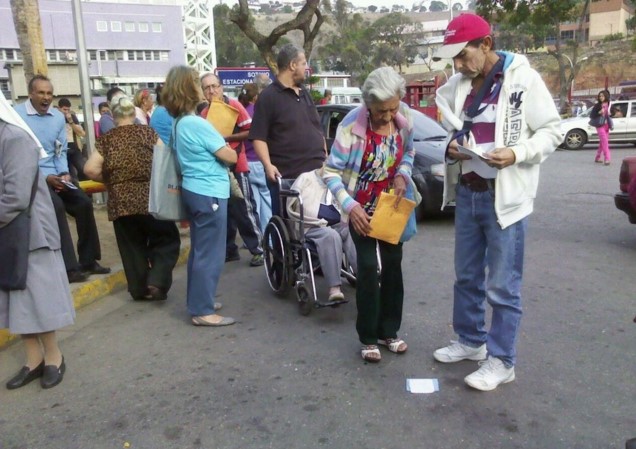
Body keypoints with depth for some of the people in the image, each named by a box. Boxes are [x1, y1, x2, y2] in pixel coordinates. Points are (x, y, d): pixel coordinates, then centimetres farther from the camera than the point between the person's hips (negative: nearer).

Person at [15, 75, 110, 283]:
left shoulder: (58, 117, 8)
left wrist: (64, 173, -5)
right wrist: (44, 177, -18)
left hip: (55, 175, 6)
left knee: (84, 203, -6)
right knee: (57, 207, -27)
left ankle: (87, 260, 7)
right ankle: (69, 267, -21)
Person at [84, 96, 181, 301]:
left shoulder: (106, 139, 6)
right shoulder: (148, 132, 3)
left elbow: (90, 169, -4)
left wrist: (111, 180, 12)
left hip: (120, 203, 2)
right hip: (150, 199, -2)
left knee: (132, 247, 14)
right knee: (167, 239, 13)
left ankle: (140, 289, 20)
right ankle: (157, 281, -2)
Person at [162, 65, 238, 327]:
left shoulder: (179, 123, 11)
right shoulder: (197, 124, -18)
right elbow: (230, 156, -14)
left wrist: (215, 149, 4)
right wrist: (224, 150, 5)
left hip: (195, 191, 10)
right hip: (209, 193, -10)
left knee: (199, 251, 17)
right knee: (210, 254, -3)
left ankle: (199, 302, 27)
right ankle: (202, 311, 4)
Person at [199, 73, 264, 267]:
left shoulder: (234, 105, -5)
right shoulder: (204, 113, 9)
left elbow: (250, 131, -9)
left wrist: (227, 137, -17)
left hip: (236, 166, -5)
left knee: (245, 210, -4)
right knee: (224, 211, 11)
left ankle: (257, 249, 4)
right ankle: (229, 249, 21)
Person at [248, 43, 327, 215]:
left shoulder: (305, 93, 17)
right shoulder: (269, 97, -6)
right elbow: (258, 137, -11)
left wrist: (326, 159, 17)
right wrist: (268, 165, -24)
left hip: (317, 173, 7)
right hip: (286, 177, -7)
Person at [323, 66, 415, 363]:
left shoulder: (404, 118, -12)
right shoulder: (351, 126, -26)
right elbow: (331, 172, -21)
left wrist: (402, 175, -13)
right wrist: (350, 206, -31)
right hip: (361, 207, -4)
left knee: (393, 264, 8)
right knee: (368, 267, -6)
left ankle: (389, 332, 24)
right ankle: (368, 338, 10)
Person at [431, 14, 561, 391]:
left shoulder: (524, 79, -9)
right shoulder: (458, 86, 7)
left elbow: (551, 131, -5)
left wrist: (516, 154, -22)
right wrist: (451, 147, -4)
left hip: (505, 196, -6)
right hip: (466, 194, 6)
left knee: (503, 286, 2)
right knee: (466, 277, 16)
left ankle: (502, 361, 16)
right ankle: (471, 341, 35)